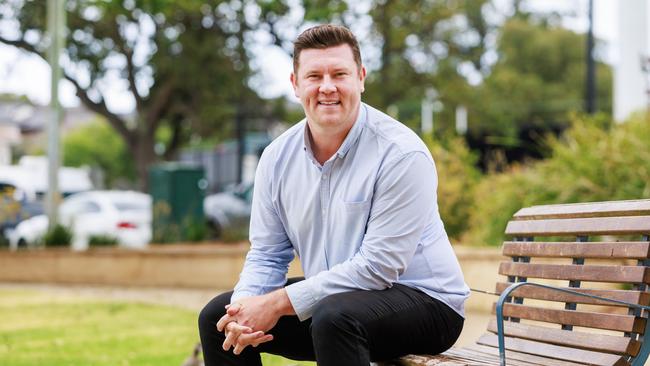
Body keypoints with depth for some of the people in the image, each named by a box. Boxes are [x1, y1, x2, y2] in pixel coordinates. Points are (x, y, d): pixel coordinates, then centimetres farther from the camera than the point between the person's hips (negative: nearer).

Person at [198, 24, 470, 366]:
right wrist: (245, 306, -17)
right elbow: (267, 255, 5)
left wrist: (279, 303, -24)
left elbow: (378, 267, -23)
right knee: (217, 317, -1)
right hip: (327, 299, 6)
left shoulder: (401, 154, -19)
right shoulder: (277, 157, 0)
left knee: (334, 317, -36)